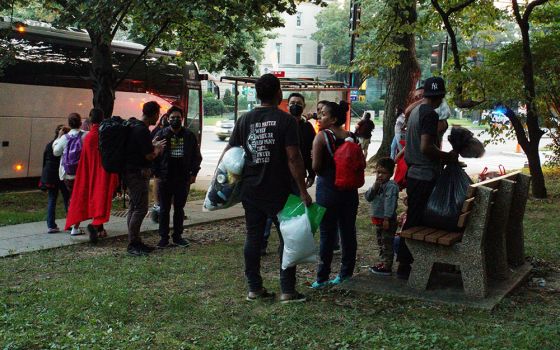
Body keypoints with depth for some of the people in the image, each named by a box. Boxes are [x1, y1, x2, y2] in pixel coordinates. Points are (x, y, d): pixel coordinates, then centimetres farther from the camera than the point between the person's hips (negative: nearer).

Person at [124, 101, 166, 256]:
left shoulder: (134, 126, 11)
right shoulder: (142, 130, -20)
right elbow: (149, 156, -19)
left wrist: (152, 144, 17)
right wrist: (157, 148, 0)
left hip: (132, 172, 11)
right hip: (137, 173, -11)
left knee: (134, 207, 14)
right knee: (140, 209, -8)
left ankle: (135, 241, 21)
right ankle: (132, 244, -3)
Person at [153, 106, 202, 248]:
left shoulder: (189, 135, 5)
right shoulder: (161, 134, -1)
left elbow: (196, 156, 10)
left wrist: (193, 173, 2)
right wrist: (157, 174, -7)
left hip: (183, 179, 2)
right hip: (165, 178, -1)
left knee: (179, 208, 10)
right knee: (164, 209, 5)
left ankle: (177, 236, 20)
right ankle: (164, 237, 12)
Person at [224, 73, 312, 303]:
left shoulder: (244, 120, 4)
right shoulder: (285, 120, -10)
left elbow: (229, 153, 5)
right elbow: (293, 158, -15)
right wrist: (303, 191, -12)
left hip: (250, 190, 4)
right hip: (279, 190, -4)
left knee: (253, 238, 10)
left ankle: (254, 288, 15)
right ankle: (287, 290, 8)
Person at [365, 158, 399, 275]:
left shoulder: (391, 186, -17)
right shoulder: (377, 185, 10)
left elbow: (389, 203, -22)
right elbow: (368, 197, 3)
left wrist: (386, 218, -26)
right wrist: (374, 187, -12)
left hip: (387, 220, -9)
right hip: (378, 219, 9)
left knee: (387, 243, -2)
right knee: (380, 242, 18)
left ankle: (387, 267, 3)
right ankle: (382, 262, 30)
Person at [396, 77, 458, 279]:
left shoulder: (415, 111, 13)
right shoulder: (430, 115, -16)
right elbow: (426, 147, -24)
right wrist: (447, 156, -11)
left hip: (414, 174, 9)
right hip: (425, 177, -9)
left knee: (413, 219, 14)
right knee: (416, 221, -3)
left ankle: (405, 261, 21)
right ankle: (404, 266, 3)